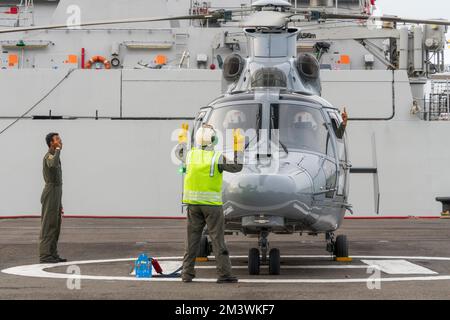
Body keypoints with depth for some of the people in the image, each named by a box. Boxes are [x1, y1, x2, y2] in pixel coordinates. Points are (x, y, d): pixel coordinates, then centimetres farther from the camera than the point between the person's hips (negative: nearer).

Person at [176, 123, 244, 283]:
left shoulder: (190, 155, 1)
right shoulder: (217, 158, -11)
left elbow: (181, 155, 26)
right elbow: (236, 167, -2)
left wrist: (183, 139, 40)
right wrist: (239, 147, 1)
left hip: (193, 203, 4)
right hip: (212, 204, -4)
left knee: (192, 238, 9)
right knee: (217, 239, -1)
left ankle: (187, 273, 10)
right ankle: (224, 274, -3)